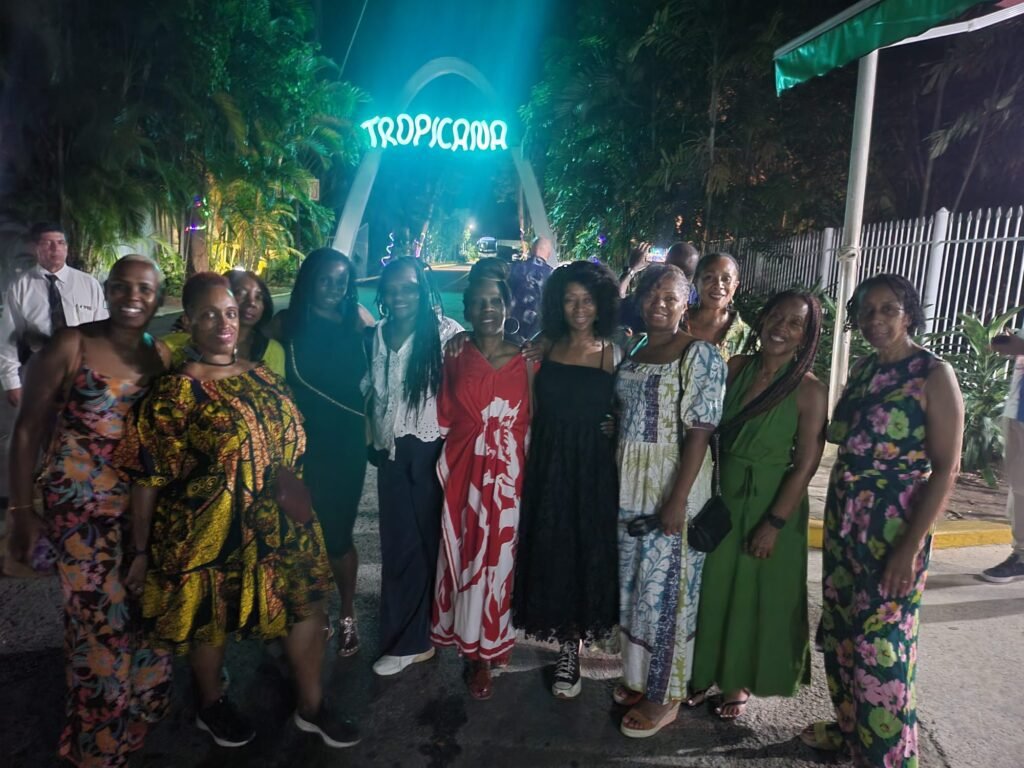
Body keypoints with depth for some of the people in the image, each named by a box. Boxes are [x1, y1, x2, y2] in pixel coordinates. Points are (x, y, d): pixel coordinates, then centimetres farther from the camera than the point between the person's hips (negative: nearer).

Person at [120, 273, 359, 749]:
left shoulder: (261, 375, 4)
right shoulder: (174, 392, -13)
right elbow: (147, 479, -11)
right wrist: (142, 551, -8)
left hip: (280, 525, 6)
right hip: (210, 530, -5)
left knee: (307, 604, 11)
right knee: (212, 619, 15)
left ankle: (311, 705, 32)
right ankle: (211, 705, 44)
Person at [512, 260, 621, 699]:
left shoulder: (613, 353, -3)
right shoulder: (546, 346, 4)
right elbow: (532, 410, 8)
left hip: (593, 469, -2)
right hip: (547, 465, 2)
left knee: (587, 552, 5)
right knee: (549, 550, 10)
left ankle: (571, 649, 23)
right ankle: (564, 637, 34)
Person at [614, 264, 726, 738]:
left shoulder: (699, 354, -11)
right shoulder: (633, 352, 9)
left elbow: (700, 432, -16)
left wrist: (678, 500, -20)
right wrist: (616, 482, 7)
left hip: (673, 484, -6)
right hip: (630, 485, 7)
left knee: (666, 587, 5)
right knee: (635, 582, 16)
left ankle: (665, 695, 23)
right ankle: (640, 676, 35)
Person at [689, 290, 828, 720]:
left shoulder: (809, 390, -13)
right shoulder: (735, 367, -2)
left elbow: (806, 465, -14)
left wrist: (774, 523, -14)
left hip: (768, 505, -4)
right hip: (719, 498, 4)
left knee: (755, 594, 13)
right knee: (711, 587, 15)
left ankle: (739, 682, 34)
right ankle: (705, 671, 36)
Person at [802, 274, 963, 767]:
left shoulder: (934, 375, -11)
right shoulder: (863, 369, 8)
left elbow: (946, 468, -14)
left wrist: (910, 547, -18)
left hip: (895, 526, -6)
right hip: (844, 518, 7)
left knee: (880, 643, 1)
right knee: (840, 630, 16)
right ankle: (849, 725, 36)